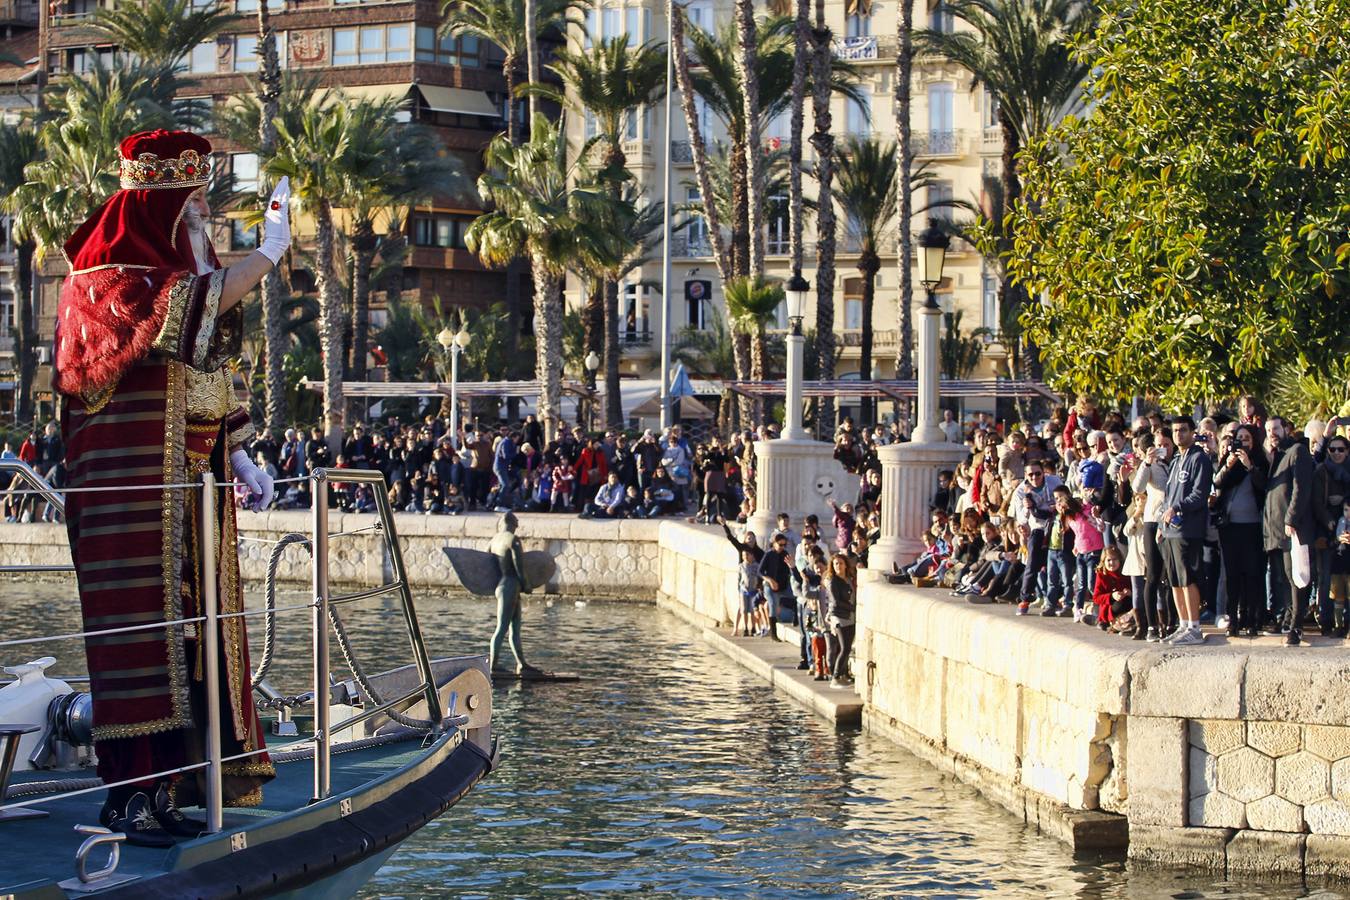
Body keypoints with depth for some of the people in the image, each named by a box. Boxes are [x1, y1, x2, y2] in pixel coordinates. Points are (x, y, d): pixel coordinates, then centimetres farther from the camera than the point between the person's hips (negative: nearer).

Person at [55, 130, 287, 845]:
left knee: (189, 627, 7)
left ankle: (166, 785, 11)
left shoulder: (176, 274, 19)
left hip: (190, 487, 9)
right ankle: (130, 793, -6)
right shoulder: (108, 278, -10)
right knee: (142, 624, -9)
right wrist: (270, 251, -24)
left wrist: (239, 460, 14)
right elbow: (193, 310, -30)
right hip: (133, 489, -9)